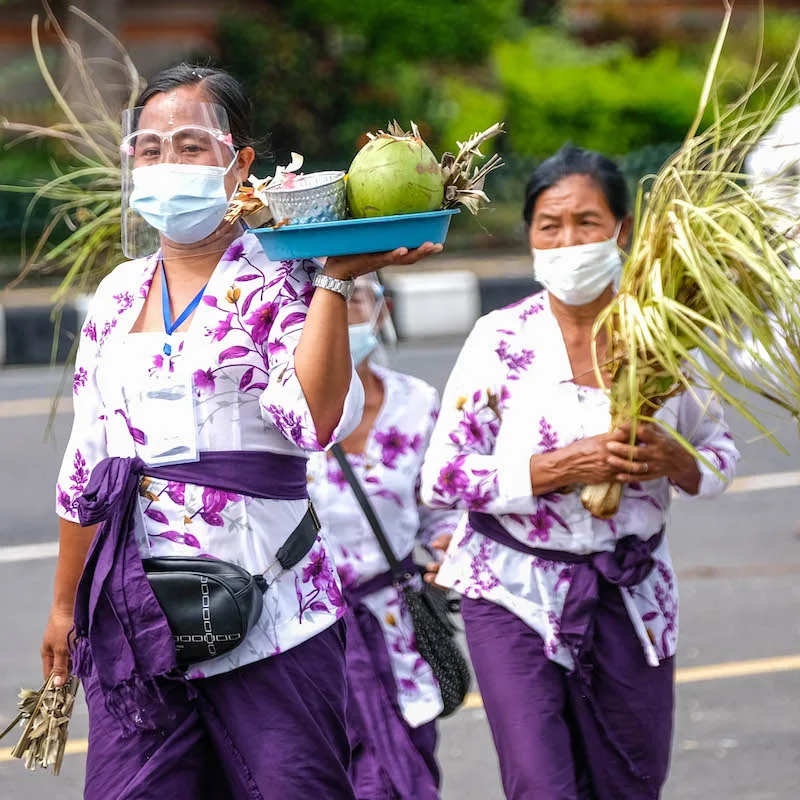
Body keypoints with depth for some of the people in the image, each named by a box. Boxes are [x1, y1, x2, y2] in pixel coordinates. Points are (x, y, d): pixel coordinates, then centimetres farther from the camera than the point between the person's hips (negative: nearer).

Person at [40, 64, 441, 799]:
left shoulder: (280, 283, -1)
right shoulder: (119, 296, 13)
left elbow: (316, 420, -20)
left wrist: (337, 279, -22)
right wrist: (66, 603, 22)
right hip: (134, 614, 4)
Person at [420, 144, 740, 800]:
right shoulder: (502, 340, -7)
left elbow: (721, 453, 10)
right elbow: (442, 479, -10)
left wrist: (675, 461, -13)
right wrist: (566, 466, -19)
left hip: (633, 593, 3)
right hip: (517, 596, -3)